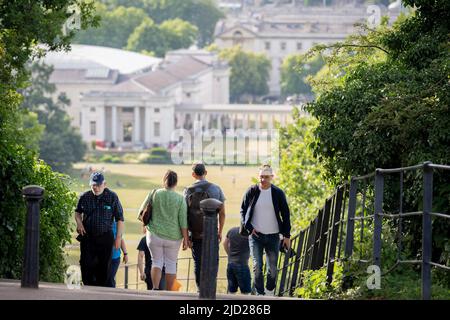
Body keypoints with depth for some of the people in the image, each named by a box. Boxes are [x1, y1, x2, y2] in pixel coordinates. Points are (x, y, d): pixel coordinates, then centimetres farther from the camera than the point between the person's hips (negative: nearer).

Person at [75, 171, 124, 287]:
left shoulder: (112, 197, -2)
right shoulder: (85, 197, 2)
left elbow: (120, 218, 2)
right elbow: (78, 212, 21)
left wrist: (118, 237, -2)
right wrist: (79, 222, 1)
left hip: (105, 237, -1)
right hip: (87, 237, 1)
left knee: (104, 267, 0)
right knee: (86, 265, -7)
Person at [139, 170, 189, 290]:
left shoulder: (154, 194, -3)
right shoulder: (180, 199, -6)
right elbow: (183, 222, -7)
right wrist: (186, 239, 0)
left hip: (155, 234, 0)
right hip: (173, 237, 0)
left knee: (157, 262, 9)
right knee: (171, 264, 11)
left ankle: (155, 289, -10)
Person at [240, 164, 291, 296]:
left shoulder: (278, 193, -1)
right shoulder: (252, 192, -1)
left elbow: (285, 215, 5)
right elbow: (243, 210, 9)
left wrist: (287, 235, 1)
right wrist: (248, 227, -4)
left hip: (273, 236, 0)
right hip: (255, 235, 0)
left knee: (272, 268, 4)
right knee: (257, 266, -8)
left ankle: (270, 292, 23)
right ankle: (260, 293, -1)